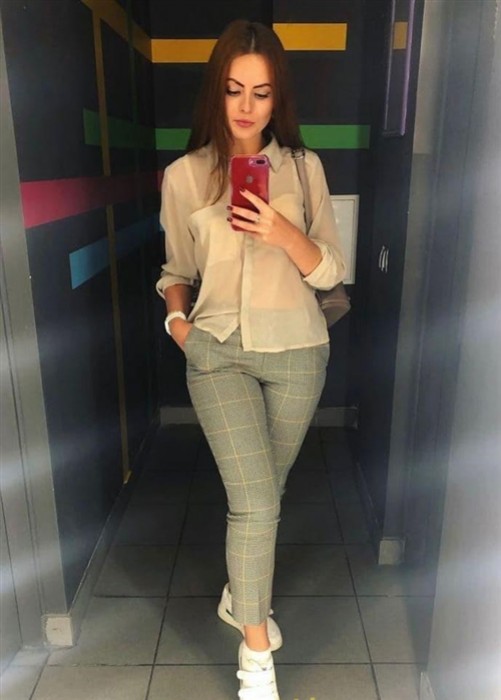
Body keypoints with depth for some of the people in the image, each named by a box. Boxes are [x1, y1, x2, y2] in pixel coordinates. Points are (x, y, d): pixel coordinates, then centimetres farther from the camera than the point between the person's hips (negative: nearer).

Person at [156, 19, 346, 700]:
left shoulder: (303, 168, 2)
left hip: (297, 353, 2)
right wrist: (176, 318, -7)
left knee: (265, 493, 15)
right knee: (254, 502, -6)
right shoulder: (184, 176, 1)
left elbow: (331, 271, 0)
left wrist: (284, 233, -17)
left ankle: (240, 593, 43)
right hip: (218, 353, -1)